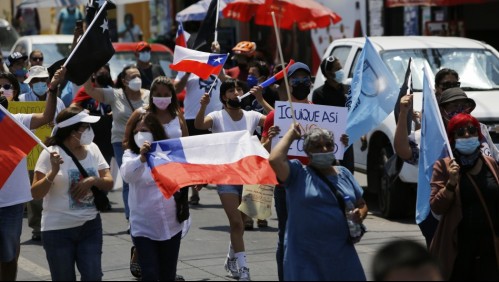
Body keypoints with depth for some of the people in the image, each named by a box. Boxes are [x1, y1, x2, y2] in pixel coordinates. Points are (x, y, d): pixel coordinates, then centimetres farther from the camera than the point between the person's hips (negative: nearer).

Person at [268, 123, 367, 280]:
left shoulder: (344, 174, 14)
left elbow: (362, 203, 20)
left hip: (341, 254, 5)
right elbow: (275, 160, -19)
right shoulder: (298, 173, 0)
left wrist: (360, 215, -4)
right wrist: (291, 134, -6)